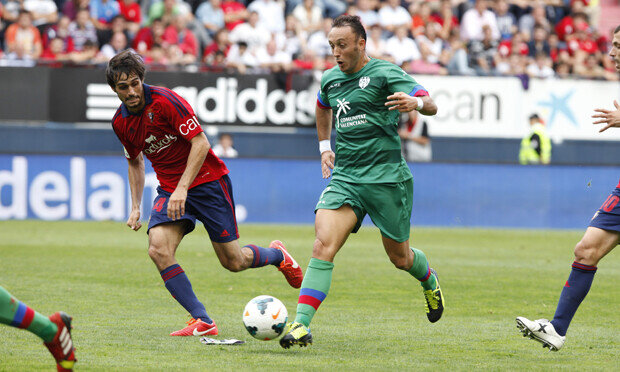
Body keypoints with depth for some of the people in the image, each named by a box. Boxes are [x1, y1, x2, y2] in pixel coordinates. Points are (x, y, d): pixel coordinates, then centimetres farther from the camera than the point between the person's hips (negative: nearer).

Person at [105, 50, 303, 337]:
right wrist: (135, 207, 10)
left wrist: (182, 189, -28)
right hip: (169, 189, 5)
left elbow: (201, 143, -21)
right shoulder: (120, 122, -1)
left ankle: (278, 255, 35)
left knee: (233, 261, 0)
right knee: (158, 249, -21)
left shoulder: (164, 100, -21)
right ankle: (202, 322, -16)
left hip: (207, 180, -5)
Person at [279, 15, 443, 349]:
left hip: (387, 179, -4)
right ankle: (301, 325, -25)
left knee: (400, 257, 10)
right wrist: (324, 145, 27)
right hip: (345, 179, 4)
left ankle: (430, 282, 46)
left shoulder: (384, 73, -8)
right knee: (323, 244, -18)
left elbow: (431, 105, -14)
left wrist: (415, 102, -36)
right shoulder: (330, 79, 10)